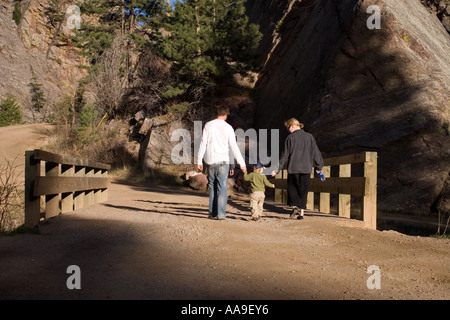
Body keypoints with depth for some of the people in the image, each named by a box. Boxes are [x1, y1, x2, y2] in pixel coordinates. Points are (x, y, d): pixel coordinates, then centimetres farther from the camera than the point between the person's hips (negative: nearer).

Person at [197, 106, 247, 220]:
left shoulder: (208, 125, 2)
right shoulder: (228, 128, -3)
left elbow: (203, 143, 1)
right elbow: (233, 147, -5)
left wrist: (199, 160, 6)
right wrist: (242, 163, -1)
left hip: (210, 161, 2)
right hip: (223, 161, -2)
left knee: (212, 187, 12)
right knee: (222, 187, 2)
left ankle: (212, 212, 14)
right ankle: (221, 213, -3)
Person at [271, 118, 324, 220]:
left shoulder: (290, 138, -4)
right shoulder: (309, 137, 5)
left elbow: (284, 156, -5)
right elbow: (316, 153, 7)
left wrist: (276, 169, 0)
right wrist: (319, 167, 18)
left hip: (293, 169, -2)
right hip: (306, 169, 2)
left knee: (292, 188, 15)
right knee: (303, 190, 10)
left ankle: (294, 206, -2)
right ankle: (301, 212, 7)